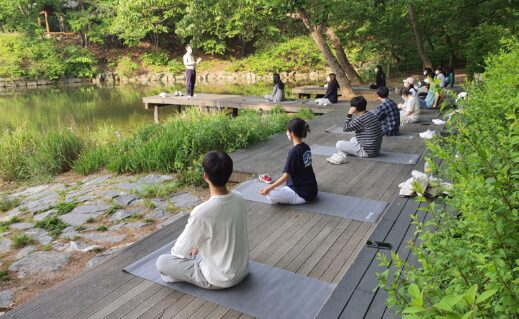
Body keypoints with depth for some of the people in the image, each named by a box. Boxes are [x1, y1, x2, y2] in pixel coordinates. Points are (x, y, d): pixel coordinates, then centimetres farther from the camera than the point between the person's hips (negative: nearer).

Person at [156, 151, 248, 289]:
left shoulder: (202, 212, -31)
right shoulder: (239, 199, -10)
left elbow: (181, 250, -15)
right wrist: (199, 245, 15)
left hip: (221, 279, -6)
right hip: (242, 269, 7)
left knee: (161, 262, 4)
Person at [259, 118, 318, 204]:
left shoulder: (294, 152, -21)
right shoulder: (306, 147, 4)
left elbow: (286, 176, -21)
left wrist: (268, 188, -17)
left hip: (303, 194, -9)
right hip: (312, 190, 9)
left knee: (270, 195, -15)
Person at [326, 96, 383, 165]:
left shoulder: (360, 119, -22)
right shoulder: (372, 115, 6)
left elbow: (346, 128, -14)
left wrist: (349, 114, -13)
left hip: (367, 151, -10)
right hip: (376, 149, 10)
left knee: (339, 144, -10)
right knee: (353, 139, 32)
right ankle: (341, 154, 16)